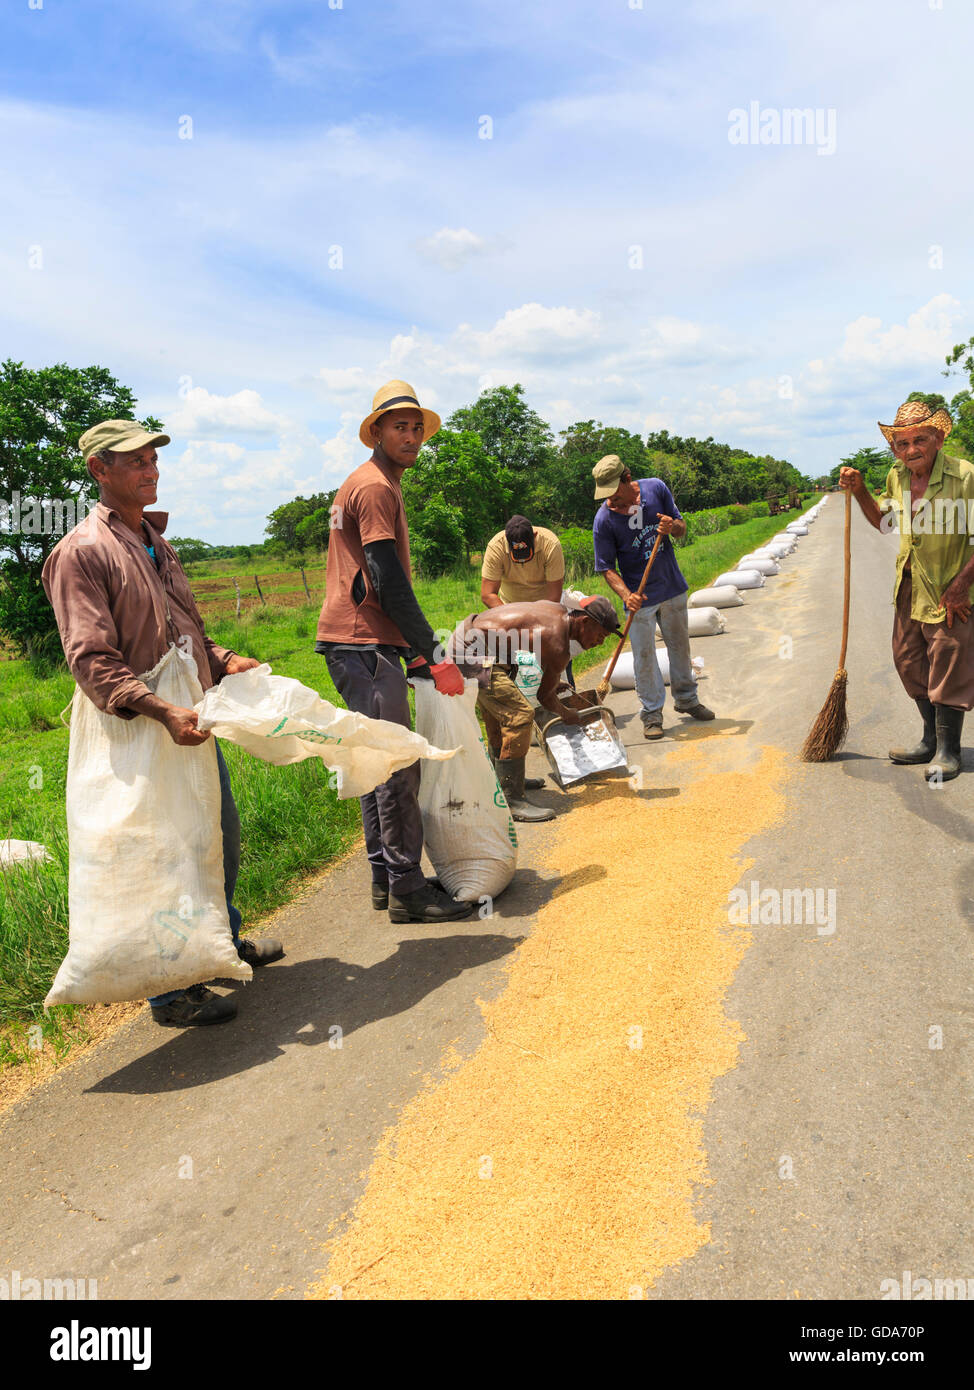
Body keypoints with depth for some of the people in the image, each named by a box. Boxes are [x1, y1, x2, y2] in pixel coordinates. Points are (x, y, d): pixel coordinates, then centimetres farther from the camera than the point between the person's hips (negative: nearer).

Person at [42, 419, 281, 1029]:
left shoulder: (156, 541, 15)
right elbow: (91, 659, -20)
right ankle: (172, 990, 15)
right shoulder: (81, 553, -12)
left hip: (192, 724, 9)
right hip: (141, 732, -9)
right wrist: (163, 712, -31)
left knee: (222, 836, 20)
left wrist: (225, 660, 4)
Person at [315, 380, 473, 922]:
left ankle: (387, 878, 20)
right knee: (398, 764, -9)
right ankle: (406, 887, -4)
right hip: (365, 642, -11)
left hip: (361, 642, 11)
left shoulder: (371, 485, 23)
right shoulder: (376, 488, -10)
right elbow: (389, 583, -18)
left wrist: (415, 652, 21)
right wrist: (433, 656, -16)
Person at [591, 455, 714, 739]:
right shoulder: (603, 519, -18)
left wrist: (672, 527, -21)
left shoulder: (656, 488, -9)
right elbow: (607, 568, -13)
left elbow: (682, 527, 3)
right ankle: (652, 713, 18)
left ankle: (686, 699, 38)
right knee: (644, 657, 1)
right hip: (640, 598, -4)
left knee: (680, 646, 18)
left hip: (673, 588, 4)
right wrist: (626, 595, -29)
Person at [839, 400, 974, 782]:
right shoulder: (897, 477, 2)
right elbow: (882, 521, 20)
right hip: (909, 589, 7)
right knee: (909, 663, 14)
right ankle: (930, 740, 31)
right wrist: (859, 491, 6)